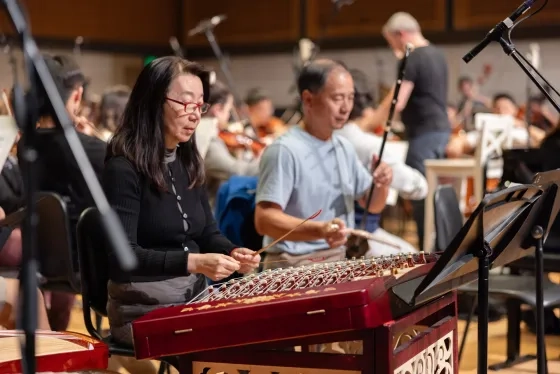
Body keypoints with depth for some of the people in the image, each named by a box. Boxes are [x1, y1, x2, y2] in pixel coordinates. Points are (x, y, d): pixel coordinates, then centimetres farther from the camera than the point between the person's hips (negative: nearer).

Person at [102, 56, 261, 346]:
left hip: (195, 298, 8)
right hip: (142, 309, -8)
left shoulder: (188, 162, 11)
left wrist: (233, 253, -6)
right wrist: (192, 262, -32)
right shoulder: (123, 168, -14)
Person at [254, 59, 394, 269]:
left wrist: (382, 186, -4)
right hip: (296, 266, -8)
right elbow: (264, 220, -22)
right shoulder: (284, 151, -14)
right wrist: (318, 230, -36)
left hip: (340, 260, 8)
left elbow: (372, 205, 18)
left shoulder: (344, 148, 10)